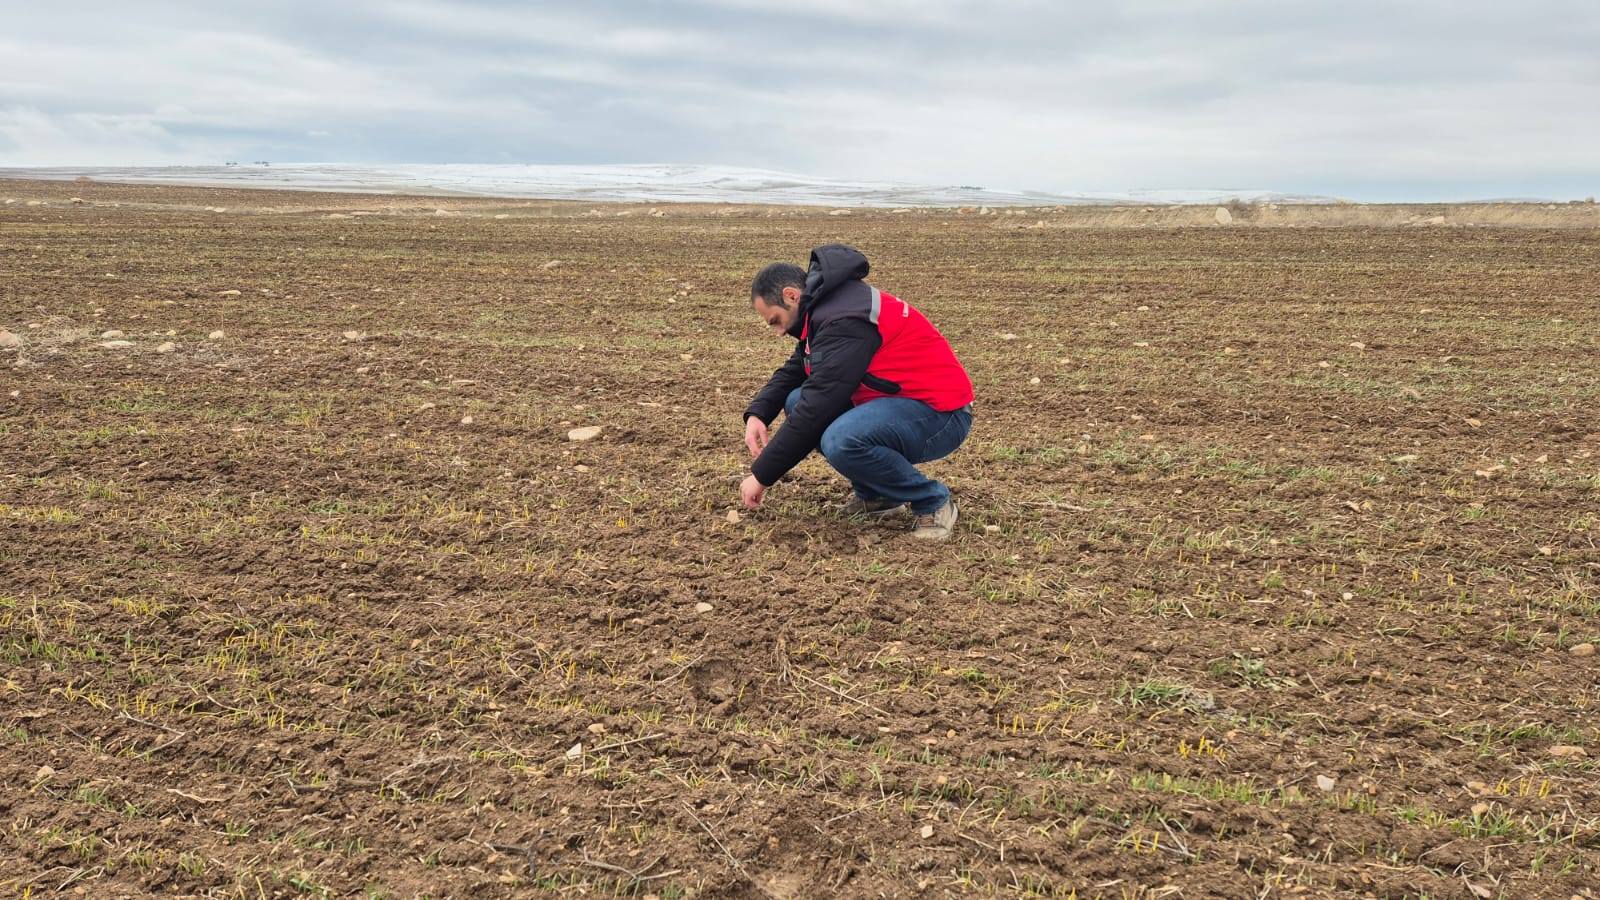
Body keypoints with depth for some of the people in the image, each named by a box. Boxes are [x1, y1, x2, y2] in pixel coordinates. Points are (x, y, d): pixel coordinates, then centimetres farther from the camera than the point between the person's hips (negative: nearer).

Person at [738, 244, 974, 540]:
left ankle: (933, 503, -9)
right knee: (797, 403, 4)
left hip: (940, 414, -10)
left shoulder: (843, 319, -23)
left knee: (842, 441, -34)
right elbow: (791, 372, 17)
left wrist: (761, 475, -18)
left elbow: (817, 407, -25)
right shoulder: (826, 308, 8)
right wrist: (757, 414, -4)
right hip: (901, 401, 10)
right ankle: (877, 493, 11)